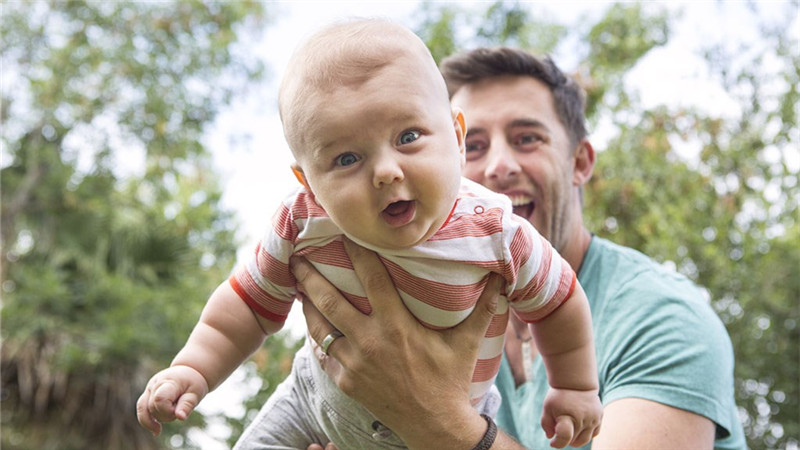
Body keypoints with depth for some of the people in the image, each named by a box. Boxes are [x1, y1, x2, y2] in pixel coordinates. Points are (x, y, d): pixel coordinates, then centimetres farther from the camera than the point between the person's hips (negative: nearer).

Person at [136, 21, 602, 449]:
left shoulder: (499, 237, -29)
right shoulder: (303, 225, -25)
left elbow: (557, 301, -8)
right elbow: (252, 301, -7)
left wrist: (576, 387, 1)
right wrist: (193, 367, -16)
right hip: (321, 404, 2)